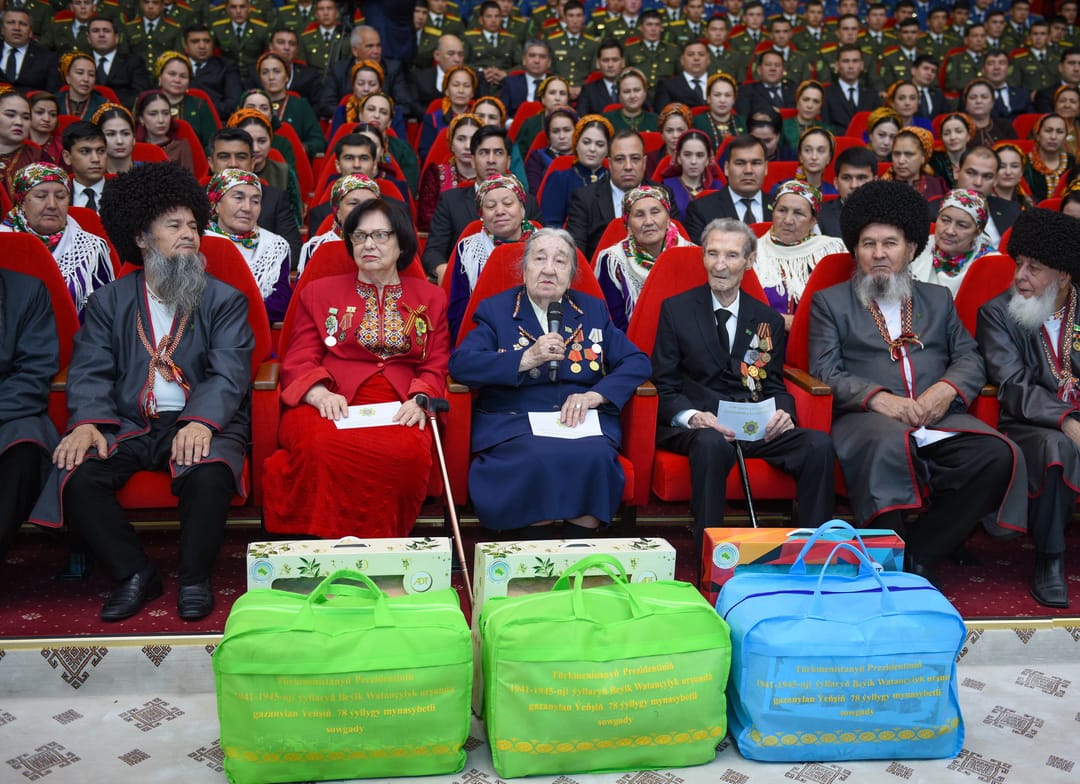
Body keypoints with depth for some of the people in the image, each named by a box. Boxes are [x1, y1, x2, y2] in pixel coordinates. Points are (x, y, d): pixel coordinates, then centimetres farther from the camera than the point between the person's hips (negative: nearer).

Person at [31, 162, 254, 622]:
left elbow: (230, 373, -4)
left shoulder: (224, 300, 9)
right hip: (127, 424, 2)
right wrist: (87, 423, -18)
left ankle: (195, 578, -9)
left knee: (208, 475, -33)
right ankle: (134, 574, -5)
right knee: (76, 477, -24)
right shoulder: (109, 301, 15)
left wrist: (201, 421, -24)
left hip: (200, 424, -2)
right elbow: (90, 372, 3)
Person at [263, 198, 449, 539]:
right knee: (323, 445, -38)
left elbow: (437, 367, 13)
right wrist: (319, 394, -12)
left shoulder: (430, 298, 23)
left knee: (406, 451, -37)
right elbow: (298, 361, 10)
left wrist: (419, 400, -10)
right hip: (331, 406, 0)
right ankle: (324, 544, -17)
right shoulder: (318, 292, 22)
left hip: (398, 411, 0)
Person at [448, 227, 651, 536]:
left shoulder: (593, 310, 17)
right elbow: (460, 364, -6)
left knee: (595, 456, -30)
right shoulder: (495, 309, 10)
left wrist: (595, 395, -10)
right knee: (540, 458, -33)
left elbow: (637, 362, 8)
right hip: (513, 423, -2)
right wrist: (527, 358, -16)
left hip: (582, 421, 2)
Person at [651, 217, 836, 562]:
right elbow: (664, 384, 2)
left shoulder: (768, 320, 17)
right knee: (711, 443, -39)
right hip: (695, 427, -3)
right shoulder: (675, 309, 8)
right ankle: (707, 557, -30)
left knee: (818, 444, -25)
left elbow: (775, 385, 15)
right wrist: (692, 416, -19)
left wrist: (782, 413, -10)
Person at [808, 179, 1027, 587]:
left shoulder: (938, 299, 26)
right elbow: (825, 370, 2)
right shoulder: (830, 302, 15)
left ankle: (918, 555, -16)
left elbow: (970, 359, 16)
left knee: (999, 455, -25)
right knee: (888, 444, -39)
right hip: (866, 418, -3)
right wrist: (878, 397, -15)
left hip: (938, 417, 4)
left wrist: (946, 389, -7)